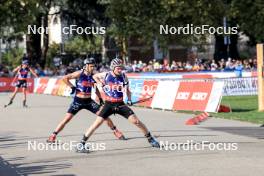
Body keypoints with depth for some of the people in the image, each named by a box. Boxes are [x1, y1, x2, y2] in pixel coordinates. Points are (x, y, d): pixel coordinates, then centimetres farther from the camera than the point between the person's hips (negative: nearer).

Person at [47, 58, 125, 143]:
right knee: (67, 118, -12)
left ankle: (116, 132, 15)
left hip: (89, 101, 4)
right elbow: (65, 78, -12)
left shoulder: (93, 76, 3)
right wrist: (72, 87, -14)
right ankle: (53, 136, -6)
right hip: (78, 101, -4)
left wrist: (100, 99, 13)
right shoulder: (79, 74, -11)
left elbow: (95, 88, 17)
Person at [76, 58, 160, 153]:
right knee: (97, 122, -13)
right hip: (109, 104, -1)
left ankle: (150, 139, 9)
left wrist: (129, 99, -7)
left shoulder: (123, 76, -4)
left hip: (120, 104, 1)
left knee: (136, 121, -7)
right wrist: (101, 84, -1)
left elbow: (127, 90, 8)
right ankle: (81, 143, -6)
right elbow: (95, 76, 14)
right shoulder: (106, 75, -6)